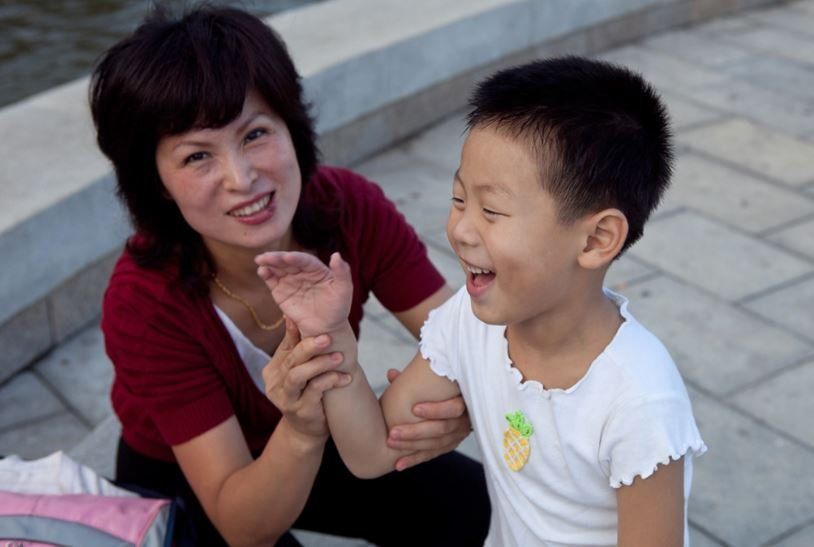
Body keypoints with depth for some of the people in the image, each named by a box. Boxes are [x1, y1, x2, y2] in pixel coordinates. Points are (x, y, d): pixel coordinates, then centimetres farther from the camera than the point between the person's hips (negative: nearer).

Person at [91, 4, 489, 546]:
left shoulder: (352, 209, -24)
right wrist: (302, 432, -50)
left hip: (319, 441, 3)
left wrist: (460, 406, -47)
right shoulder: (146, 300, -32)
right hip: (183, 484, -2)